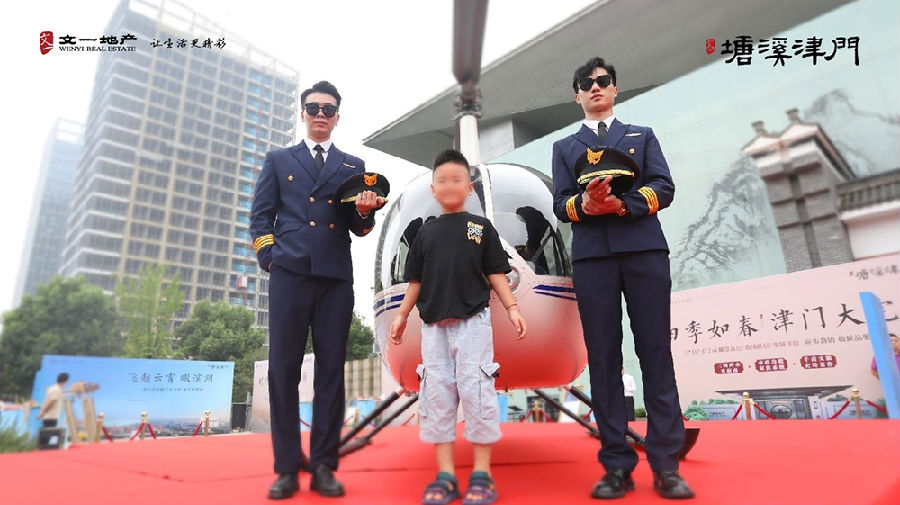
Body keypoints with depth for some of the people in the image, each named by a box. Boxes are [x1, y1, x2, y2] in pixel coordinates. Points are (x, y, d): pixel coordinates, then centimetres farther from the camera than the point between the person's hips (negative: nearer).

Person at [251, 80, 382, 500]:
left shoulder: (353, 166, 17)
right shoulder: (278, 160, 17)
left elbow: (359, 228, 10)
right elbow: (260, 215, 11)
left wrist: (364, 210, -13)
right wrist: (269, 258, -2)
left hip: (336, 278, 1)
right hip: (289, 275, 0)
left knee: (331, 371, 1)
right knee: (283, 369, -2)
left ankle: (323, 466, 9)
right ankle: (287, 467, 8)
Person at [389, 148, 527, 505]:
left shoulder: (481, 227, 6)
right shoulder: (426, 232, 13)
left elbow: (495, 274, 4)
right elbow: (416, 280, 14)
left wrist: (511, 307, -6)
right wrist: (402, 315, 8)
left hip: (472, 321, -3)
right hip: (433, 325, 3)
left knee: (476, 391, -3)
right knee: (436, 395, 4)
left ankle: (482, 474, 10)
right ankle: (445, 475, 14)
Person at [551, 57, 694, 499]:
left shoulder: (642, 136, 21)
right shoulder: (564, 147, 21)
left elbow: (664, 188, 5)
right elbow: (560, 205, 7)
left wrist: (624, 204, -14)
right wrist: (584, 205, -16)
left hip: (644, 250, 0)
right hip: (591, 257, 1)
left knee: (655, 353, -3)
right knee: (603, 358, -2)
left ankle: (665, 465, 3)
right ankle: (616, 466, 4)